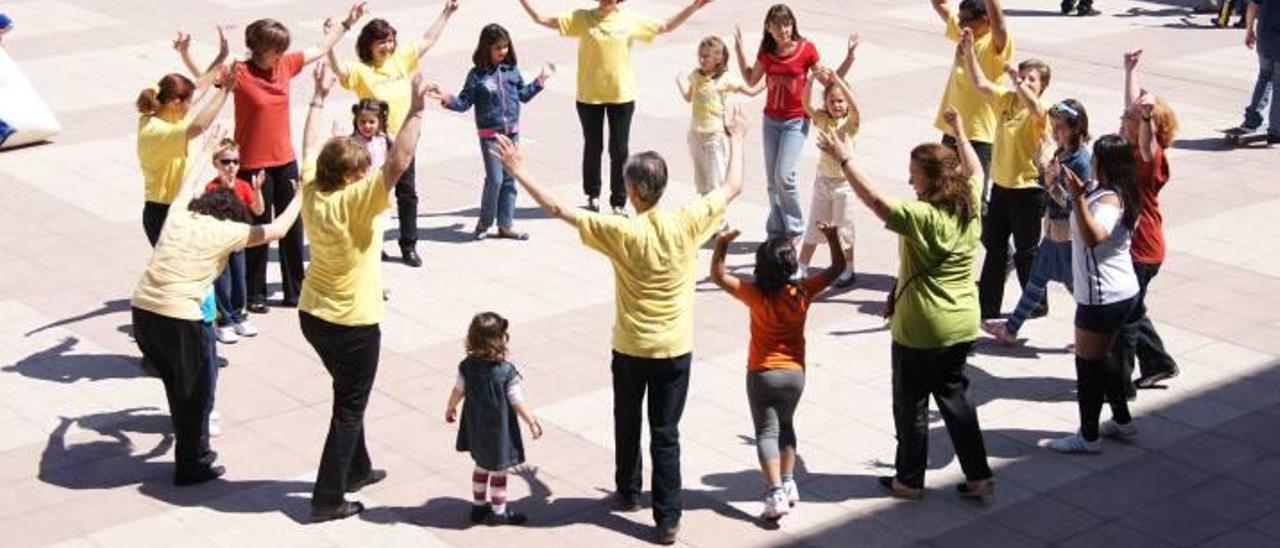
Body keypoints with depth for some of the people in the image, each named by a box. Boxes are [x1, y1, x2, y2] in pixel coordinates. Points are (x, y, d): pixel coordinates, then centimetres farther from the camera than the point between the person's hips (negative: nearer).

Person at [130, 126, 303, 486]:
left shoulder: (178, 215, 14)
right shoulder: (223, 230, 0)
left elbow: (188, 185, 37)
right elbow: (276, 230, 8)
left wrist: (206, 152, 54)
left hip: (141, 309, 7)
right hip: (178, 318, -6)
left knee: (176, 385, 24)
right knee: (197, 391, 13)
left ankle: (192, 449, 38)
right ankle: (192, 465, 23)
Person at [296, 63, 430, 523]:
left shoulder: (311, 192, -5)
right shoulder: (356, 201, -24)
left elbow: (310, 148, 12)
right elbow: (398, 163, -33)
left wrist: (319, 98, 20)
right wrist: (416, 111, -34)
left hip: (313, 314, 8)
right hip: (353, 323, -8)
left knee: (348, 395, 25)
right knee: (349, 408, 3)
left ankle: (356, 470, 39)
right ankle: (327, 499, 4)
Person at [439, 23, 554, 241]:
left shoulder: (512, 70, 6)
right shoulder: (477, 75, -7)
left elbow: (523, 94, 17)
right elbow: (465, 101, -7)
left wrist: (540, 80, 15)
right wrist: (449, 101, -24)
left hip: (511, 131, 5)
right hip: (489, 134, -5)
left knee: (509, 179, 8)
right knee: (495, 179, -9)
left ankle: (506, 224, 17)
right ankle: (484, 223, 9)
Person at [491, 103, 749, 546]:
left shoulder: (621, 233, -19)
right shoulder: (686, 224, -14)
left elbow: (556, 208, -17)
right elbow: (733, 188, 0)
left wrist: (518, 170, -10)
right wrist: (736, 139, 14)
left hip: (630, 348, -1)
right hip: (675, 350, 1)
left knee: (627, 424, 21)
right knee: (666, 434, 5)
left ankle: (628, 492, 39)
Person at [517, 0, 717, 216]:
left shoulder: (630, 19, -1)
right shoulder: (582, 18, -5)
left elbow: (666, 26, 7)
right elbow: (543, 20, -6)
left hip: (622, 96, 1)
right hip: (589, 96, -1)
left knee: (619, 151, 4)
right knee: (592, 147, 14)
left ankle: (619, 202, 15)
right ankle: (593, 194, 33)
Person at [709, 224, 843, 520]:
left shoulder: (756, 295, -17)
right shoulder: (802, 292, -10)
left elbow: (718, 276, -11)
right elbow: (837, 268, 0)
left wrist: (721, 245, -13)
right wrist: (832, 237, 2)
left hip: (763, 374, -3)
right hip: (795, 373, 3)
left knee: (766, 432, 0)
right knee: (785, 425, 24)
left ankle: (775, 494, -12)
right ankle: (788, 483, 24)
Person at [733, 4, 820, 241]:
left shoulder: (806, 49, -11)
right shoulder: (766, 51, 1)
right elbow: (751, 80, 12)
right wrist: (739, 50, 4)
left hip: (796, 121, -5)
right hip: (771, 120, 5)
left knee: (784, 176, -15)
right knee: (772, 180, 7)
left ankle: (795, 229, 3)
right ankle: (777, 232, 17)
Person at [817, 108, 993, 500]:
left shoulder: (923, 216, -23)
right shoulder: (969, 207, -2)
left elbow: (875, 201, -26)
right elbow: (975, 171, 17)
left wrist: (843, 159, -20)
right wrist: (959, 132, 29)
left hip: (920, 330, -7)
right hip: (962, 324, 7)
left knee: (911, 404, 10)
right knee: (953, 395, 19)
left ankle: (910, 479, 23)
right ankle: (978, 475, 19)